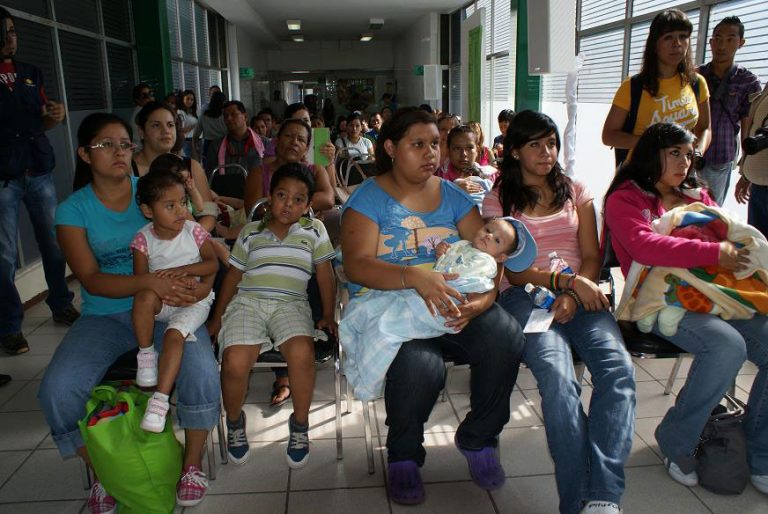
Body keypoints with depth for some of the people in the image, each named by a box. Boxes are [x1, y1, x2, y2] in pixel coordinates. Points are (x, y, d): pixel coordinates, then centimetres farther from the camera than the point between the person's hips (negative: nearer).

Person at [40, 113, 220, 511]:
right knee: (57, 391, -22)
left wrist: (203, 283, -25)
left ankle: (192, 463, 1)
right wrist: (149, 281, -27)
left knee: (202, 374, -28)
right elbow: (91, 280, -9)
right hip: (105, 316, 1)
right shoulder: (72, 210, 2)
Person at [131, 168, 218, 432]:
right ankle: (146, 353, -14)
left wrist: (184, 269, -21)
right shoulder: (143, 239, -4)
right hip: (161, 301, 1)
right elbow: (140, 279, -7)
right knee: (146, 296, -33)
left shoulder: (194, 231, -4)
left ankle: (160, 399, -24)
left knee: (174, 334, -28)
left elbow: (213, 263, -7)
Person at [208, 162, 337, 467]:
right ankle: (234, 420, 7)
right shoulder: (250, 233, 17)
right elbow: (233, 276, 19)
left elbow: (325, 275, 12)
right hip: (247, 302, 1)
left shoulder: (314, 231, 13)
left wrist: (328, 315, 6)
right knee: (235, 361, -27)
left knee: (302, 353, -33)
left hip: (291, 304, -1)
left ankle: (300, 424, -6)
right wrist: (217, 316, 16)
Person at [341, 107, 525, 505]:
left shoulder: (451, 195, 13)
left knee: (506, 338, -24)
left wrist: (486, 295, -18)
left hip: (454, 302, 4)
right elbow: (355, 265, -14)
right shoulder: (369, 197, 0)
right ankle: (403, 457, -1)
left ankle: (478, 439, 5)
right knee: (420, 364, -34)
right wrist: (415, 277, -31)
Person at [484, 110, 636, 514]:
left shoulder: (575, 191, 20)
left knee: (619, 368, -29)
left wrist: (574, 294, -9)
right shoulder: (498, 201, 10)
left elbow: (592, 257, 12)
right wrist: (567, 281, -15)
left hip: (580, 292, 3)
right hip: (525, 294, -3)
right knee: (557, 376, -33)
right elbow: (513, 270, 0)